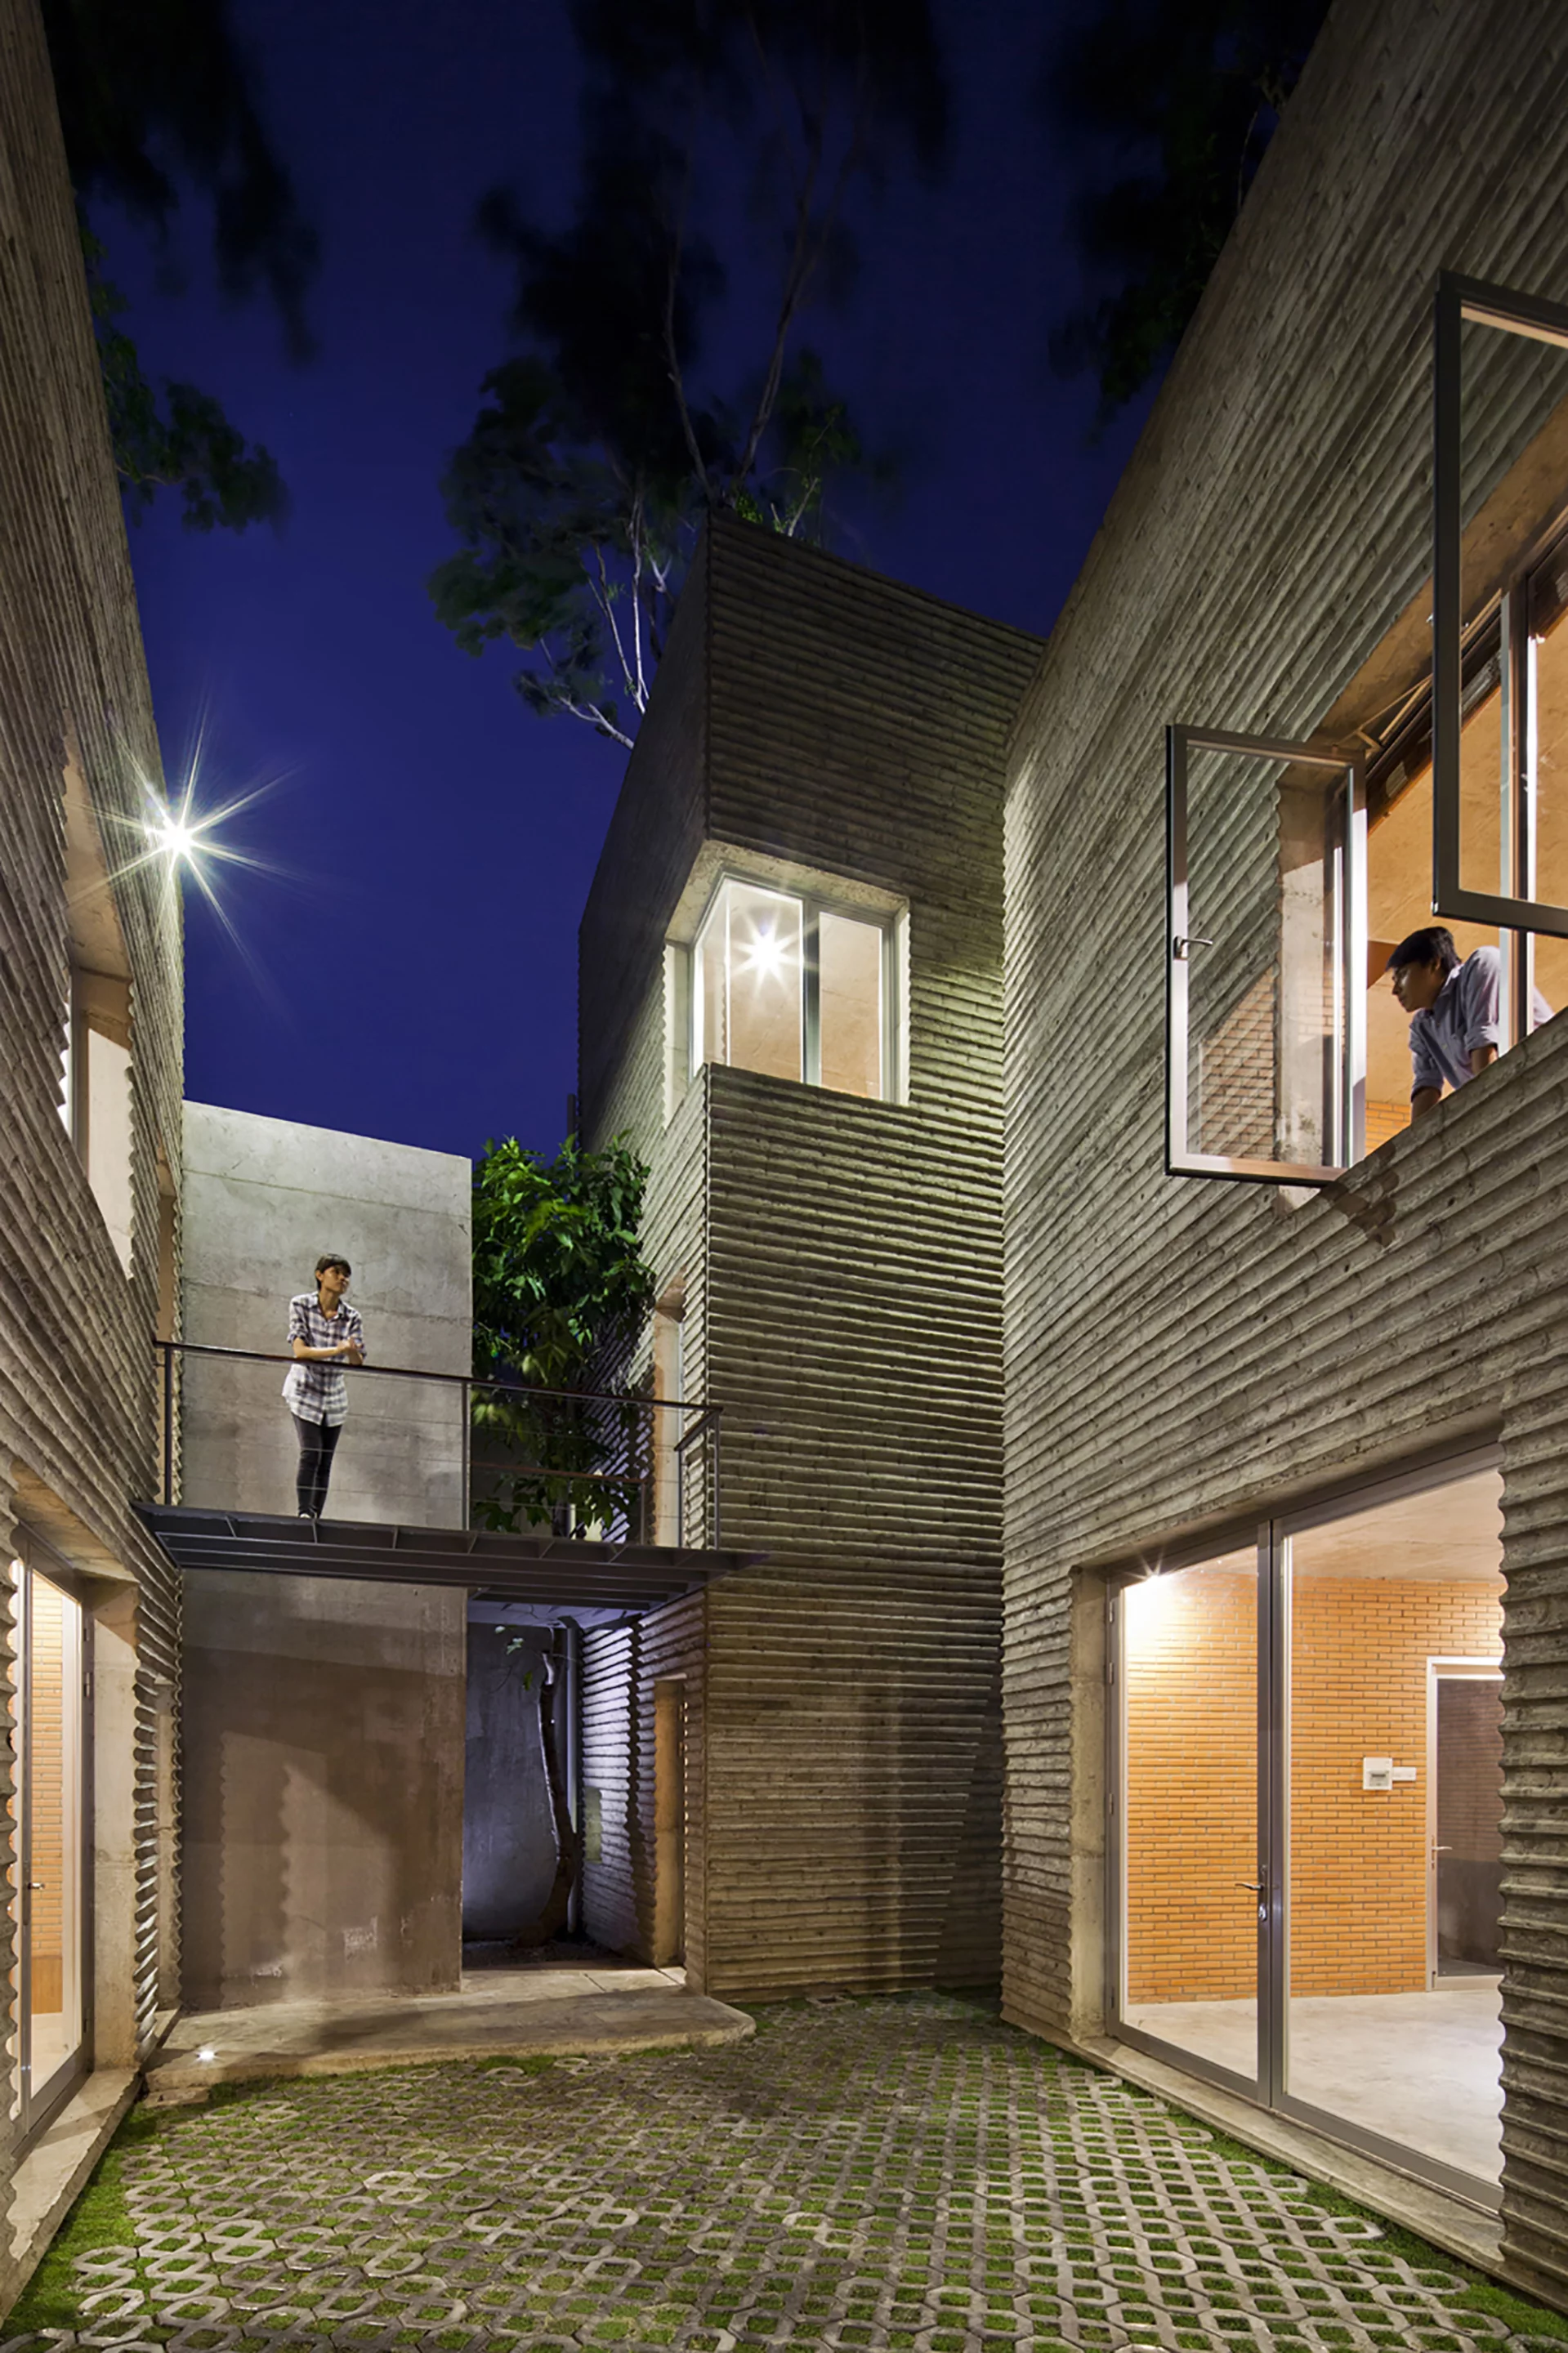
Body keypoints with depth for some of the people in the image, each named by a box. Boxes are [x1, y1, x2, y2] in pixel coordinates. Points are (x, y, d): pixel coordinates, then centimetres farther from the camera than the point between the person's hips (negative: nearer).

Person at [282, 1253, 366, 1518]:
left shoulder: (351, 1316, -3)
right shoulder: (301, 1305, -9)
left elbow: (358, 1363, -8)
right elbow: (299, 1351, -17)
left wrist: (353, 1351, -32)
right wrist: (337, 1350, -28)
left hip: (334, 1395, 3)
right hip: (305, 1391, -3)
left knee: (326, 1461, 3)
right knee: (311, 1453, -16)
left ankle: (317, 1516, 9)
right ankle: (304, 1513, -13)